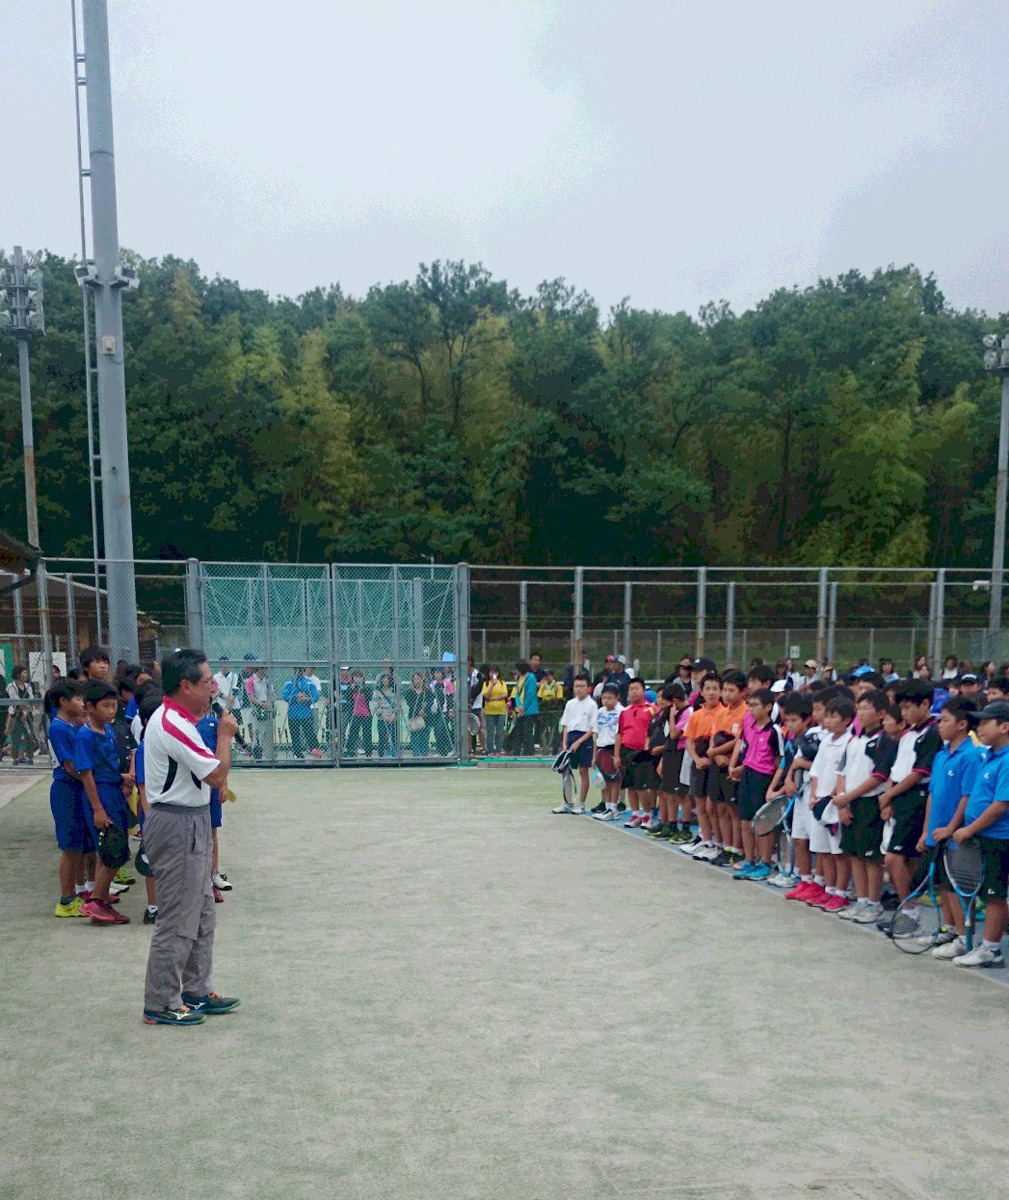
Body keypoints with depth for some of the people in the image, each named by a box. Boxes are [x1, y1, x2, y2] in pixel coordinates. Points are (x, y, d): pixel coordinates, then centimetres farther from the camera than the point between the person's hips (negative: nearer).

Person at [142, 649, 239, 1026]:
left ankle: (196, 992, 28)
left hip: (190, 823, 11)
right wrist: (225, 735, -11)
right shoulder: (173, 726, -22)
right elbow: (217, 774, -21)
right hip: (177, 827, -11)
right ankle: (161, 1004, 8)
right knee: (178, 920, -2)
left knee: (202, 913, 17)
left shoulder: (174, 719, 12)